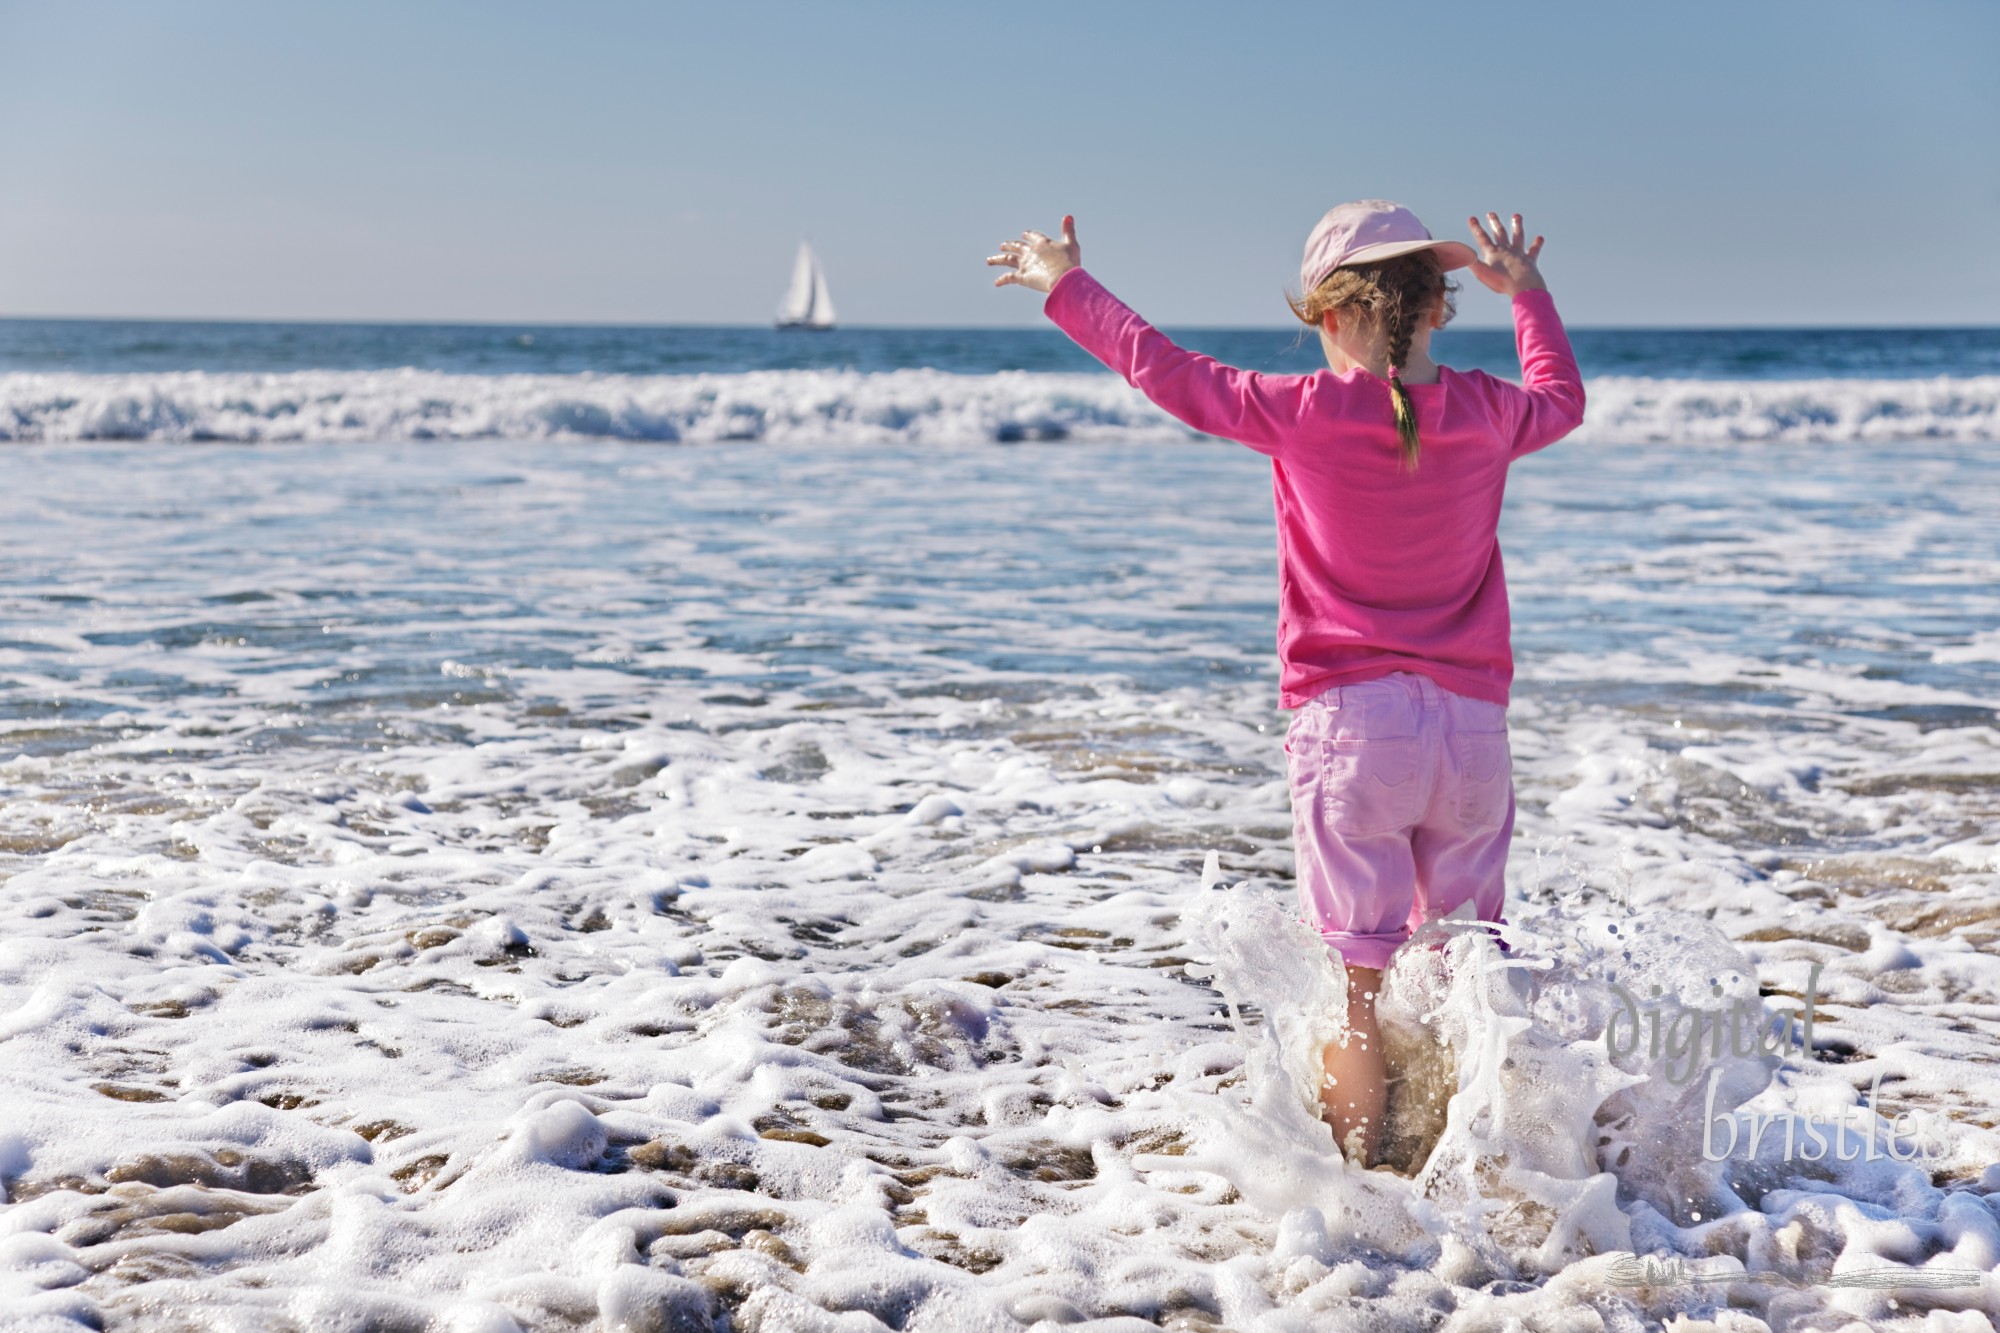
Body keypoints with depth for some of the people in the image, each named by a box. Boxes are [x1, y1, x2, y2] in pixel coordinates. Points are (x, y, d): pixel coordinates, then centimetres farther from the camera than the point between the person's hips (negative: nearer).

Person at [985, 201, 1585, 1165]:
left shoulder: (1305, 414, -6)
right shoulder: (1487, 413, 4)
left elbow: (1167, 371, 6)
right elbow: (1561, 398, 29)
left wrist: (1066, 286, 21)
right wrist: (1526, 290, 44)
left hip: (1349, 722, -3)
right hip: (1472, 723, 4)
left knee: (1357, 975, -1)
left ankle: (1352, 1172, -1)